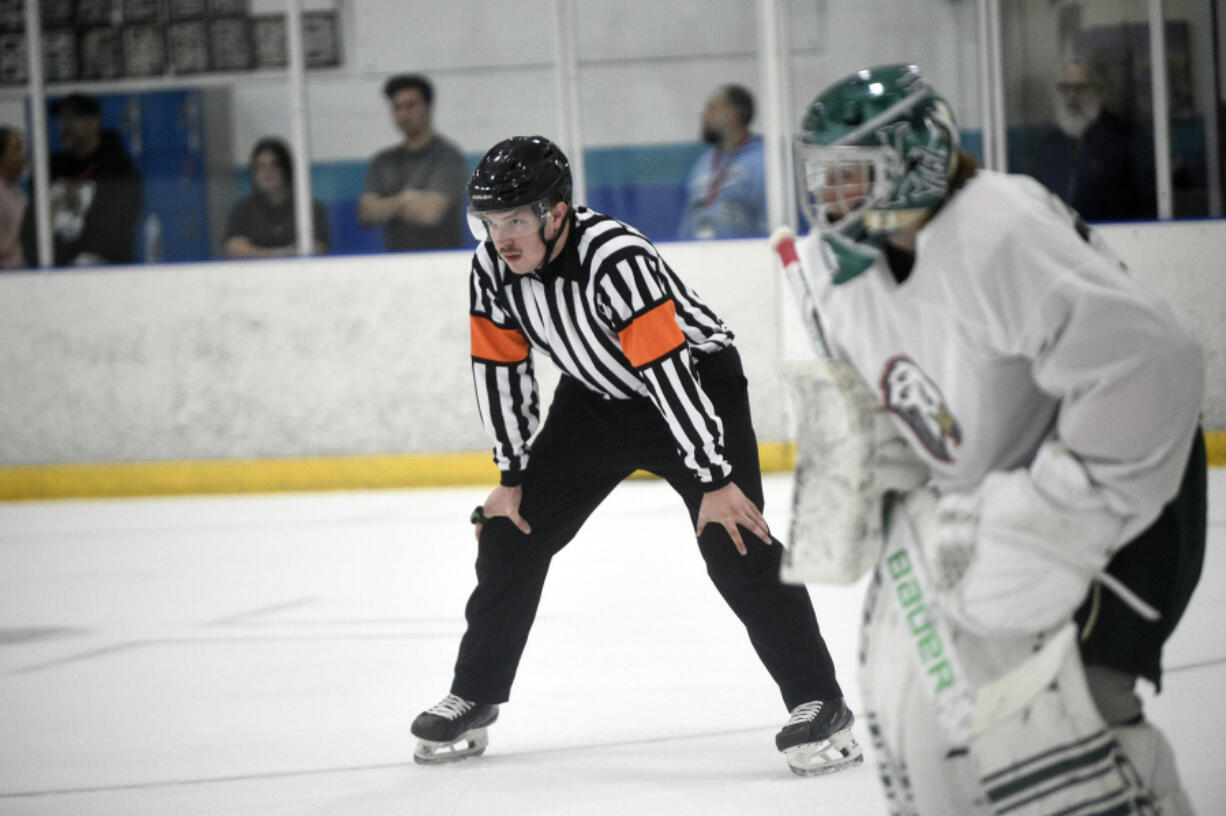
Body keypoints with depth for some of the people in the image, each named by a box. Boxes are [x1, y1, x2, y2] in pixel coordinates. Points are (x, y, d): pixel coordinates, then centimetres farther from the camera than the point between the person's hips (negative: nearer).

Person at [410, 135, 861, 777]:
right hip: (597, 399, 7)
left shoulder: (616, 260, -35)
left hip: (695, 380, -7)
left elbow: (668, 370, -35)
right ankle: (474, 696, 19)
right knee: (512, 532, 3)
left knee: (735, 544, -19)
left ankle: (819, 706, -14)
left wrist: (715, 481, -34)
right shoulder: (492, 270, -14)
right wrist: (512, 476, -2)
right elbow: (500, 369, -2)